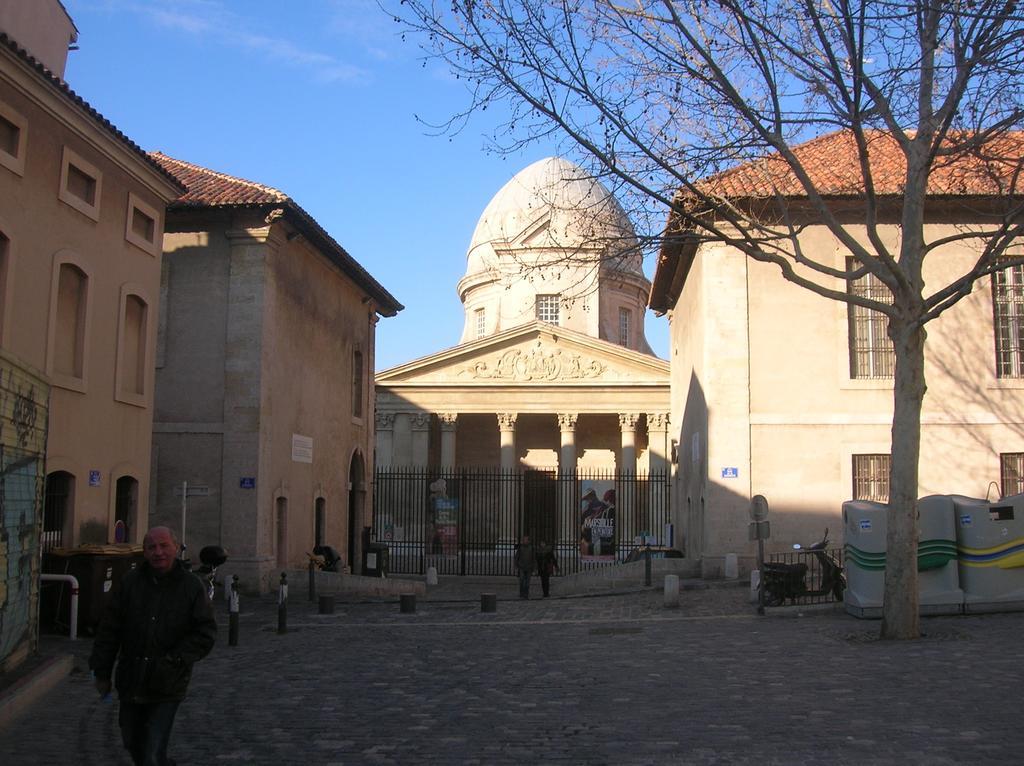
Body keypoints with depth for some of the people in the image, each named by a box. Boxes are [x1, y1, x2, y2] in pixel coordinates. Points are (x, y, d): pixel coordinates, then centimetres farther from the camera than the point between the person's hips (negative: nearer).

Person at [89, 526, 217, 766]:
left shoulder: (192, 586, -6)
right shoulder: (130, 582, -1)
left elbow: (205, 632, -9)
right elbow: (109, 630, 3)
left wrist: (174, 661, -19)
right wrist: (102, 672, 3)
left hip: (167, 688, -4)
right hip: (130, 682, 4)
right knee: (132, 743, 20)